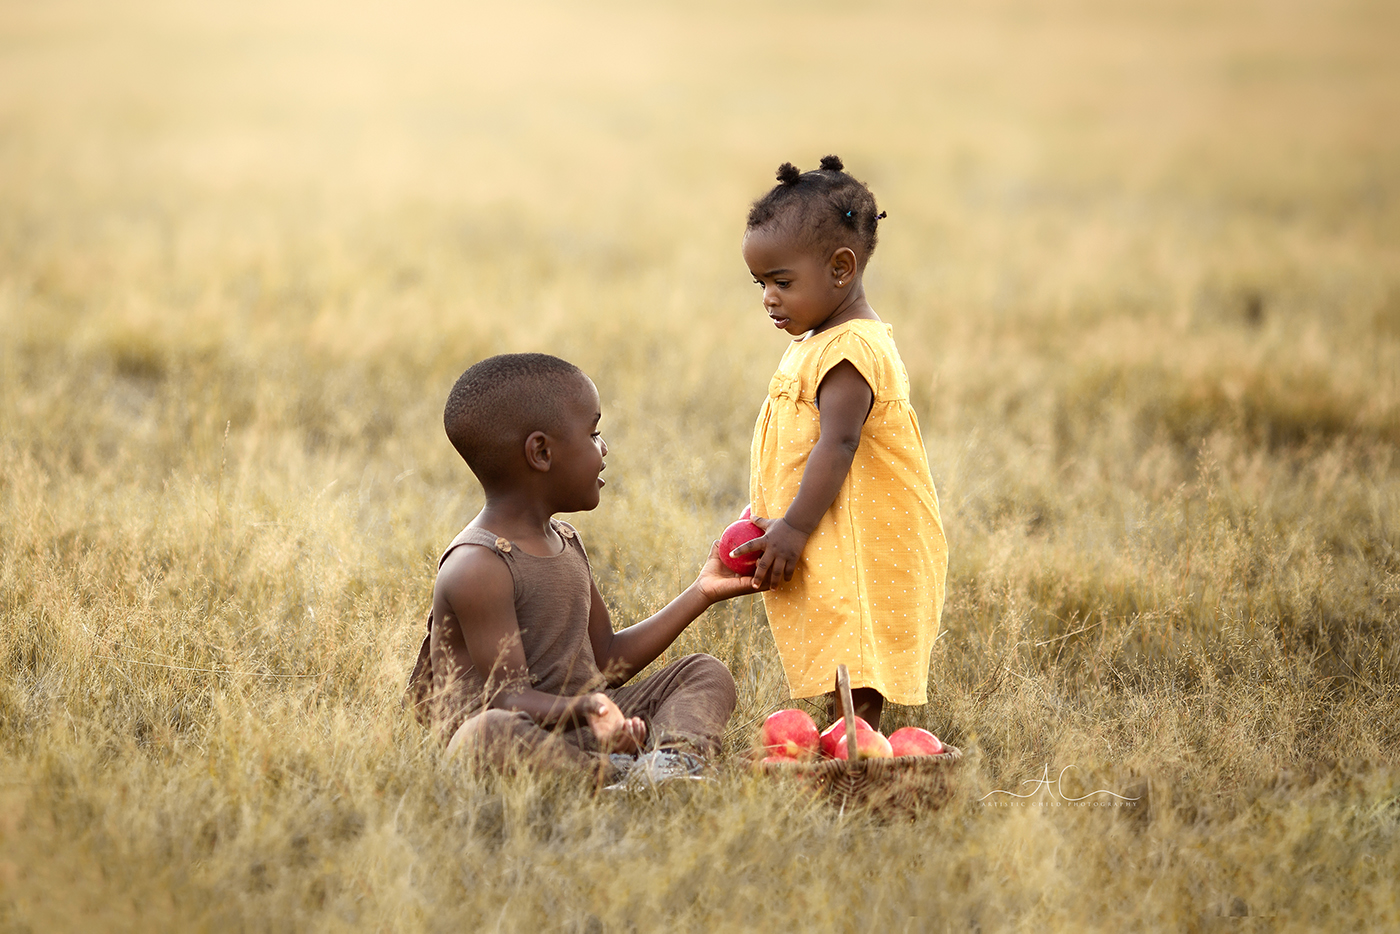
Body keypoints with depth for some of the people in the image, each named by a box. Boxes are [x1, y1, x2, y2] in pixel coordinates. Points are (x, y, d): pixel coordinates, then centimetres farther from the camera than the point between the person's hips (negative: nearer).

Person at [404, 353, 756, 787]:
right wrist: (582, 710, -42)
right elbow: (511, 699, -22)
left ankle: (673, 756, -26)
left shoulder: (564, 542, 16)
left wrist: (701, 593, 22)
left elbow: (607, 660, 21)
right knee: (485, 733, -40)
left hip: (580, 723, 10)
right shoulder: (478, 568, -16)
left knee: (706, 673, 5)